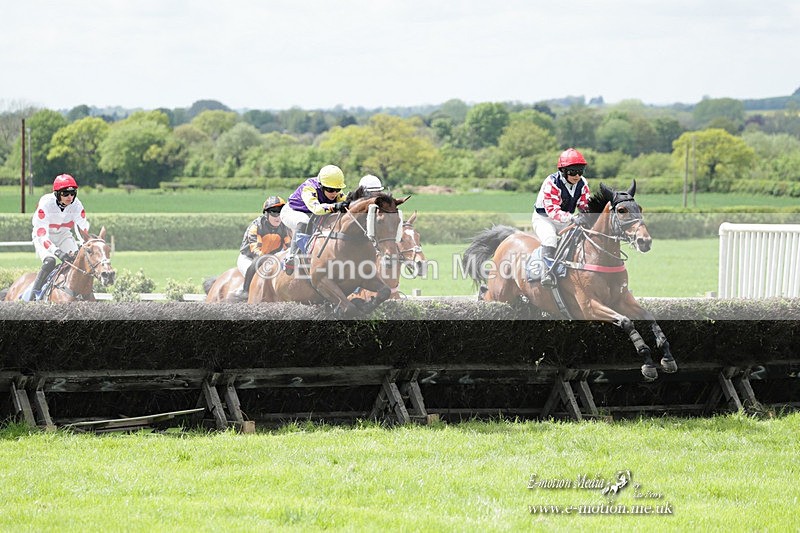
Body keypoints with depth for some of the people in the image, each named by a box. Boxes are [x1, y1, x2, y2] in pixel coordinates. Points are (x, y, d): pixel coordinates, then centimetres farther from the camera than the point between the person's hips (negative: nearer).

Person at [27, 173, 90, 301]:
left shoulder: (76, 204, -18)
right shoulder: (46, 203, -30)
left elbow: (83, 229, -14)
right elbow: (41, 233, -34)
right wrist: (56, 251, -47)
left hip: (63, 236, 4)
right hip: (43, 237, -4)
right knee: (50, 261, -31)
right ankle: (33, 294, -23)